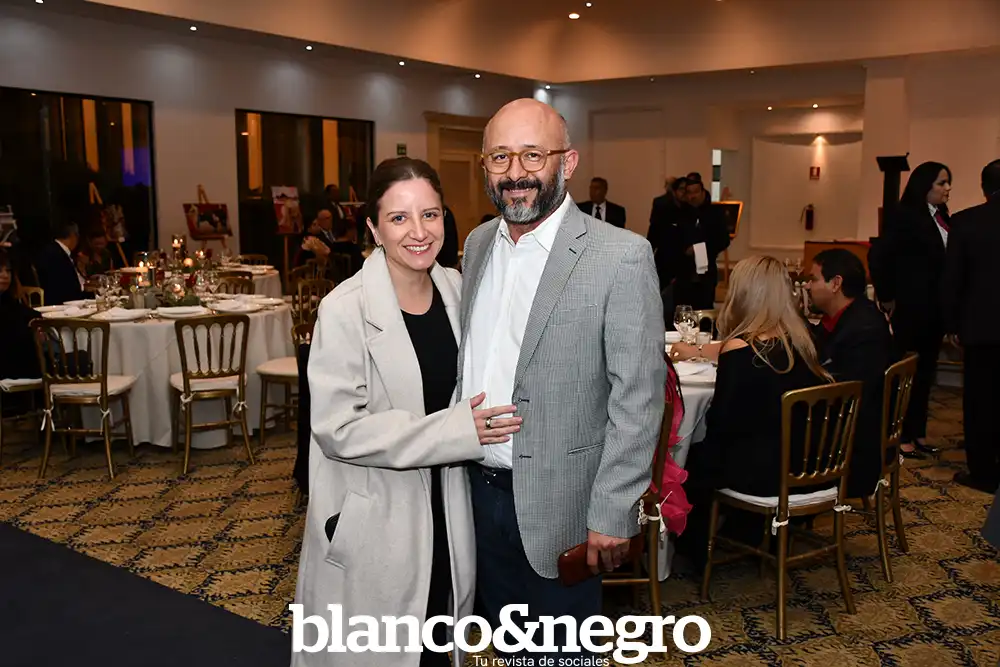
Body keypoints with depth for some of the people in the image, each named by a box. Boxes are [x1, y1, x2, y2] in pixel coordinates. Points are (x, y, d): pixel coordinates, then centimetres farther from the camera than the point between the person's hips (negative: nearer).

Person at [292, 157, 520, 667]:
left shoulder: (457, 290, 0)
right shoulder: (346, 309, -18)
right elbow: (338, 428, -20)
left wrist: (480, 420, -2)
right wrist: (455, 431, -24)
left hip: (444, 510, 5)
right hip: (371, 521, -5)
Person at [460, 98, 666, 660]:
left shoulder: (620, 256, -16)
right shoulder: (477, 244, 4)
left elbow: (639, 395, -17)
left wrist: (612, 514, -17)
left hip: (556, 504, -5)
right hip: (479, 490, 6)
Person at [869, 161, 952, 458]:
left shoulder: (942, 217, 11)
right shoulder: (904, 215, -10)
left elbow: (945, 262, 11)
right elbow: (877, 256, -15)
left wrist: (948, 307, 3)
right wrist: (887, 297, -10)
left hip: (934, 309, 7)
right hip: (911, 308, -7)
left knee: (925, 372, 13)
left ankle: (918, 433, 22)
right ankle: (902, 437, 8)